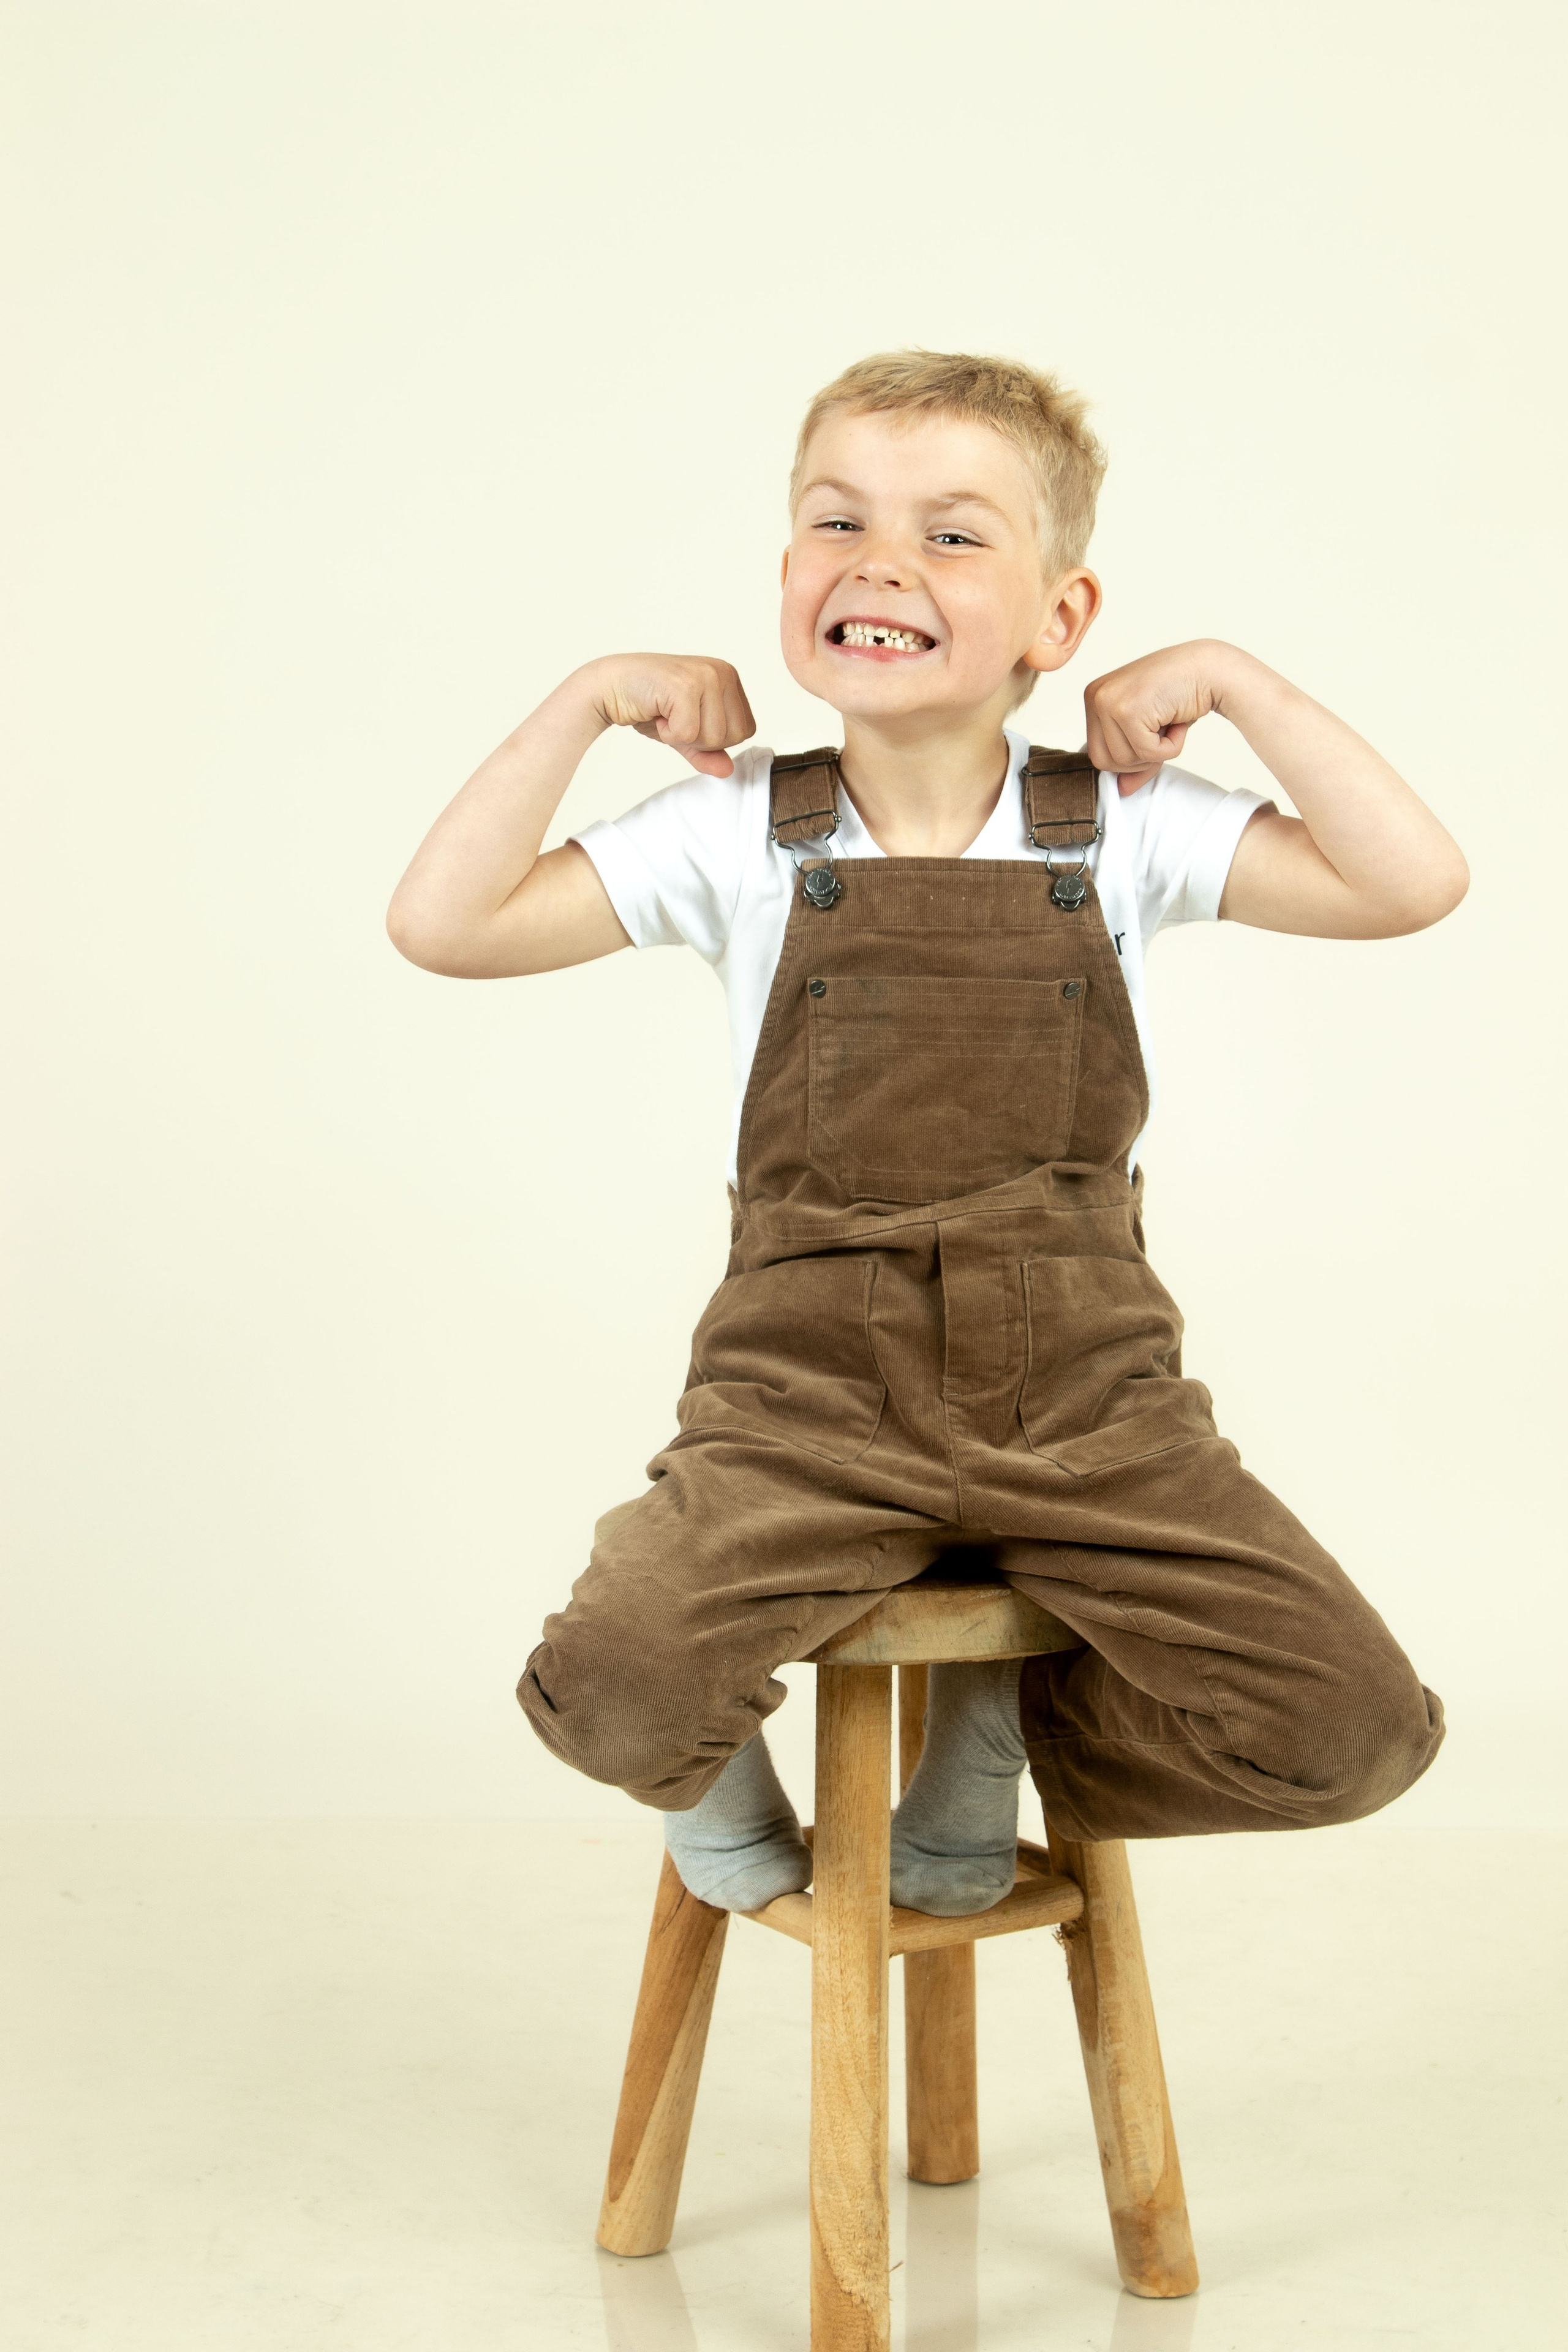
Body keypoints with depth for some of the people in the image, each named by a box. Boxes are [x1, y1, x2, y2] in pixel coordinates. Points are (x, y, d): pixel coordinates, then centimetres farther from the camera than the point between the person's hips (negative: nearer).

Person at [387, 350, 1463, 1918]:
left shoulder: (1122, 826, 2)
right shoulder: (742, 834, 0)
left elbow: (1414, 883, -6)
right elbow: (442, 923, -4)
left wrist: (1235, 681, -6)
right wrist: (587, 700, -5)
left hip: (1089, 1404, 2)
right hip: (812, 1400, -1)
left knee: (1351, 1732, -11)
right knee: (612, 1692, -27)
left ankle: (992, 1728, 16)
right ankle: (723, 1780, 13)